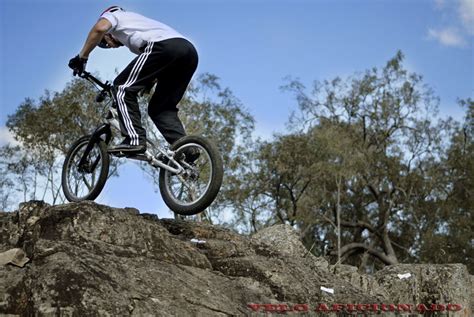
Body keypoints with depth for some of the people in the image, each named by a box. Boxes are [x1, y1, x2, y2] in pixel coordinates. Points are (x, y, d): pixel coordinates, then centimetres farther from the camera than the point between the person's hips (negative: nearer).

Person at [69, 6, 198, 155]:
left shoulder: (115, 16, 25)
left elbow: (100, 28, -1)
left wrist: (82, 57, 6)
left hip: (164, 46, -8)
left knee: (123, 87, 1)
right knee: (161, 107, 14)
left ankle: (135, 140, -12)